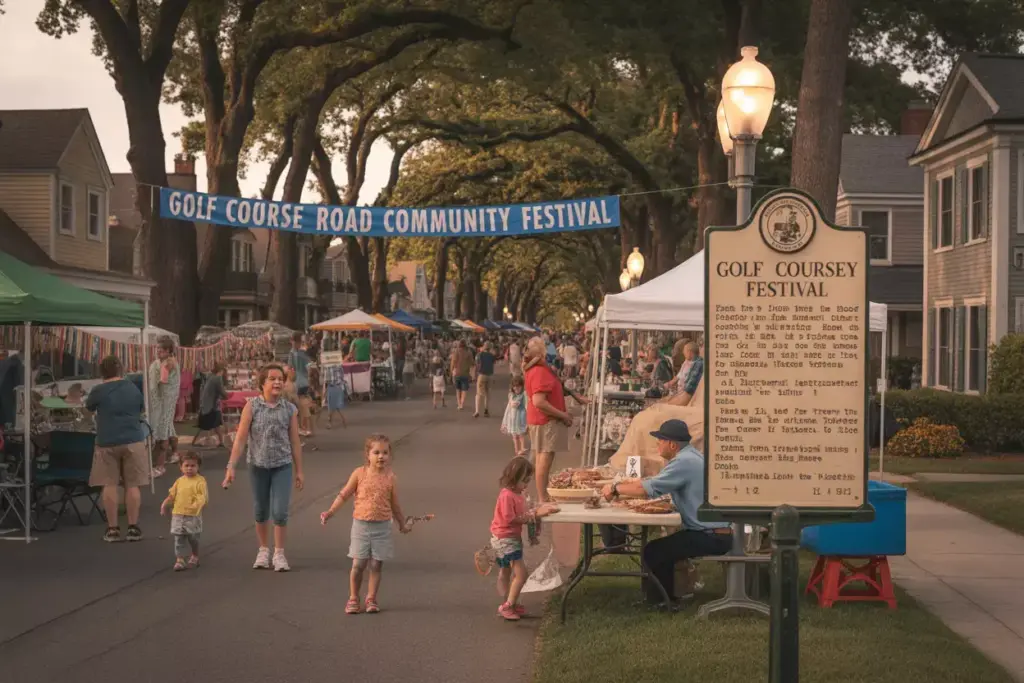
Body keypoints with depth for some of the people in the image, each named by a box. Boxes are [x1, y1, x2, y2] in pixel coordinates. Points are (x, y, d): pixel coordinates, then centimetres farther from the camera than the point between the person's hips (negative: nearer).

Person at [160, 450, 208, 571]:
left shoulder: (200, 481, -8)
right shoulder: (180, 481, 9)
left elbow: (204, 497, -15)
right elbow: (172, 495, 15)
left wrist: (197, 504, -32)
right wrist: (164, 504, 5)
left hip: (193, 516, -4)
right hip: (178, 514, 4)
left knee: (193, 538, 9)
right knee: (179, 538, 2)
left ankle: (195, 557, 29)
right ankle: (180, 559, 6)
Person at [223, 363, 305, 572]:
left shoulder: (290, 409, -2)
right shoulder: (252, 406, -7)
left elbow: (295, 442, 3)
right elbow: (241, 438, -9)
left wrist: (299, 470, 5)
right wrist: (231, 466, -15)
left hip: (282, 465, 0)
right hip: (258, 465, 0)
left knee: (280, 511, -6)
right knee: (261, 511, 13)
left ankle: (279, 554, 8)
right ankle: (263, 550, 30)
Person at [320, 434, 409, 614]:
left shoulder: (390, 477, -1)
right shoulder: (360, 473, -3)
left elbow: (394, 505, 10)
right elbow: (344, 495, 2)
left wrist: (402, 524, 17)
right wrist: (330, 511, -8)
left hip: (382, 527, 1)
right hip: (361, 525, -1)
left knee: (376, 565, 4)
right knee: (358, 564, 1)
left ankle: (371, 599, 17)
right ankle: (353, 599, 14)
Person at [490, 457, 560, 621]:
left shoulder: (517, 494, 9)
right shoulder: (507, 495, -22)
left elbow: (520, 514, 11)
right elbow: (510, 519, -24)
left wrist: (537, 510, -4)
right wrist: (533, 515, -22)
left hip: (512, 538, 11)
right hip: (505, 539, -11)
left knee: (505, 572, 18)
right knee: (521, 573, -13)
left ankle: (507, 604, 28)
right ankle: (508, 606, -9)